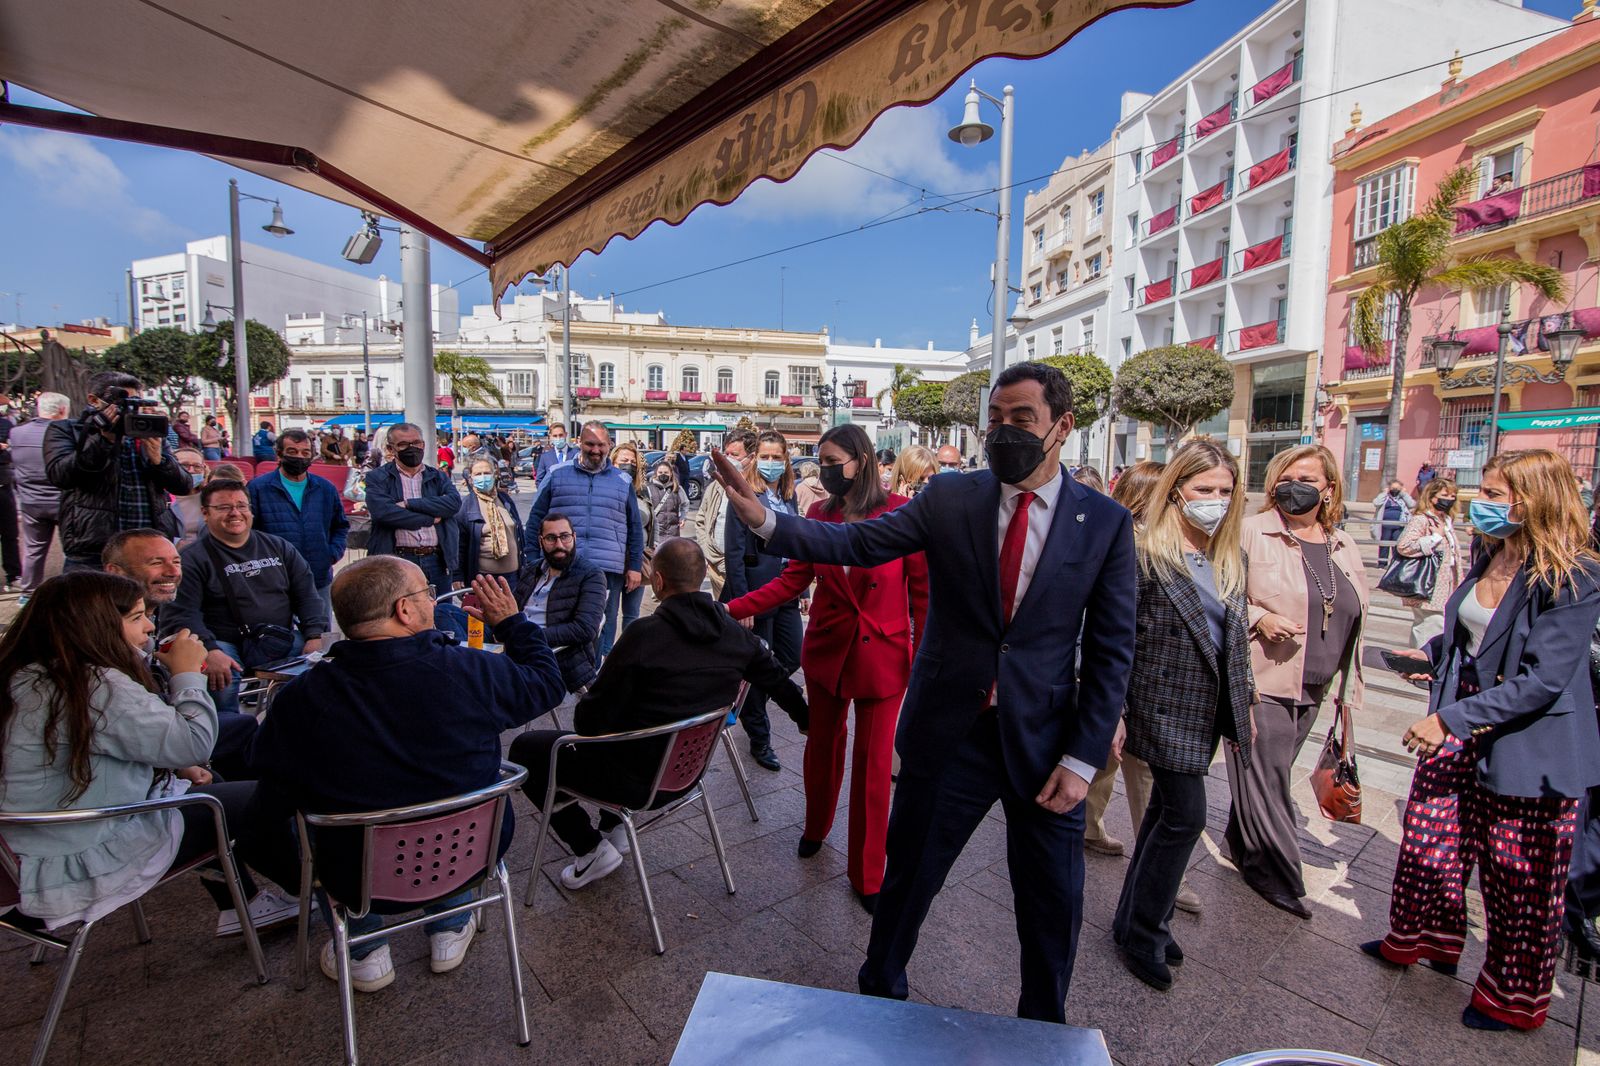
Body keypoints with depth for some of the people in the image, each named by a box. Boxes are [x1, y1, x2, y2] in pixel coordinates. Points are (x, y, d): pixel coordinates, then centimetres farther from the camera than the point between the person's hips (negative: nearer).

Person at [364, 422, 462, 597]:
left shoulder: (438, 476, 13)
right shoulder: (377, 478, 3)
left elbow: (454, 502, -6)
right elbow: (381, 510, -14)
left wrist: (410, 504, -13)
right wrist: (431, 518, -10)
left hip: (437, 561, 3)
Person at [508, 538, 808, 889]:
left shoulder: (644, 635, -25)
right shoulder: (735, 633, -8)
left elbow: (590, 720, -19)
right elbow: (779, 680, 7)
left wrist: (583, 714, 5)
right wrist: (808, 719, 26)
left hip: (639, 779, -7)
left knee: (525, 748, 9)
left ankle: (591, 849, 10)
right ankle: (614, 827, 29)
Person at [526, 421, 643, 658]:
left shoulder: (623, 481, 11)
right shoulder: (557, 475, 8)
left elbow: (635, 529, 14)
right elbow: (535, 519, 10)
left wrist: (635, 567, 8)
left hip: (608, 569, 1)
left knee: (603, 628, 6)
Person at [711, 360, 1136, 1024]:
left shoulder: (1106, 522, -5)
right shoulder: (949, 500, -5)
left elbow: (1111, 651, -3)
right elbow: (857, 543, -12)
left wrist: (1083, 758, -6)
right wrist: (764, 520, -26)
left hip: (1044, 743, 1)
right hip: (947, 732, 0)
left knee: (1052, 906, 16)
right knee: (907, 877, 16)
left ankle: (1042, 1027, 46)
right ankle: (879, 991, 45)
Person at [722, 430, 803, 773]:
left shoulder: (789, 495, 10)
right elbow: (734, 551, -13)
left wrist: (799, 589, 12)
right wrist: (741, 602, -17)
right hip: (755, 589, -7)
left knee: (792, 658, 11)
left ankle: (747, 700, 36)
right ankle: (759, 740, 18)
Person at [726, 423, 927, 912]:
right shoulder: (820, 513, 1)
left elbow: (921, 588, -7)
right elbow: (792, 579, -1)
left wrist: (924, 655, -8)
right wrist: (732, 608, -10)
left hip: (883, 653, -3)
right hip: (826, 648, 3)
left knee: (873, 762, 5)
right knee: (823, 745, 19)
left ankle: (867, 874, 24)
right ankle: (816, 828, 46)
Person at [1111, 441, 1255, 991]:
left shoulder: (1231, 559, 9)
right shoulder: (1147, 552, -13)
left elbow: (1237, 639, 17)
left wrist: (1244, 704, 17)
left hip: (1208, 711, 7)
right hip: (1165, 705, -7)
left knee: (1166, 812, 15)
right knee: (1186, 815, -5)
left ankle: (1135, 920, 31)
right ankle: (1144, 930, 16)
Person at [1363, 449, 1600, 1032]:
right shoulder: (1492, 557, 3)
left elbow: (1544, 680, -24)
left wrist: (1451, 717, -27)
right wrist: (1432, 654, 6)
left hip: (1528, 751, -7)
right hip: (1460, 728, 7)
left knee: (1518, 884, 11)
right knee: (1427, 839, 16)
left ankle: (1513, 999, 33)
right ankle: (1422, 940, 39)